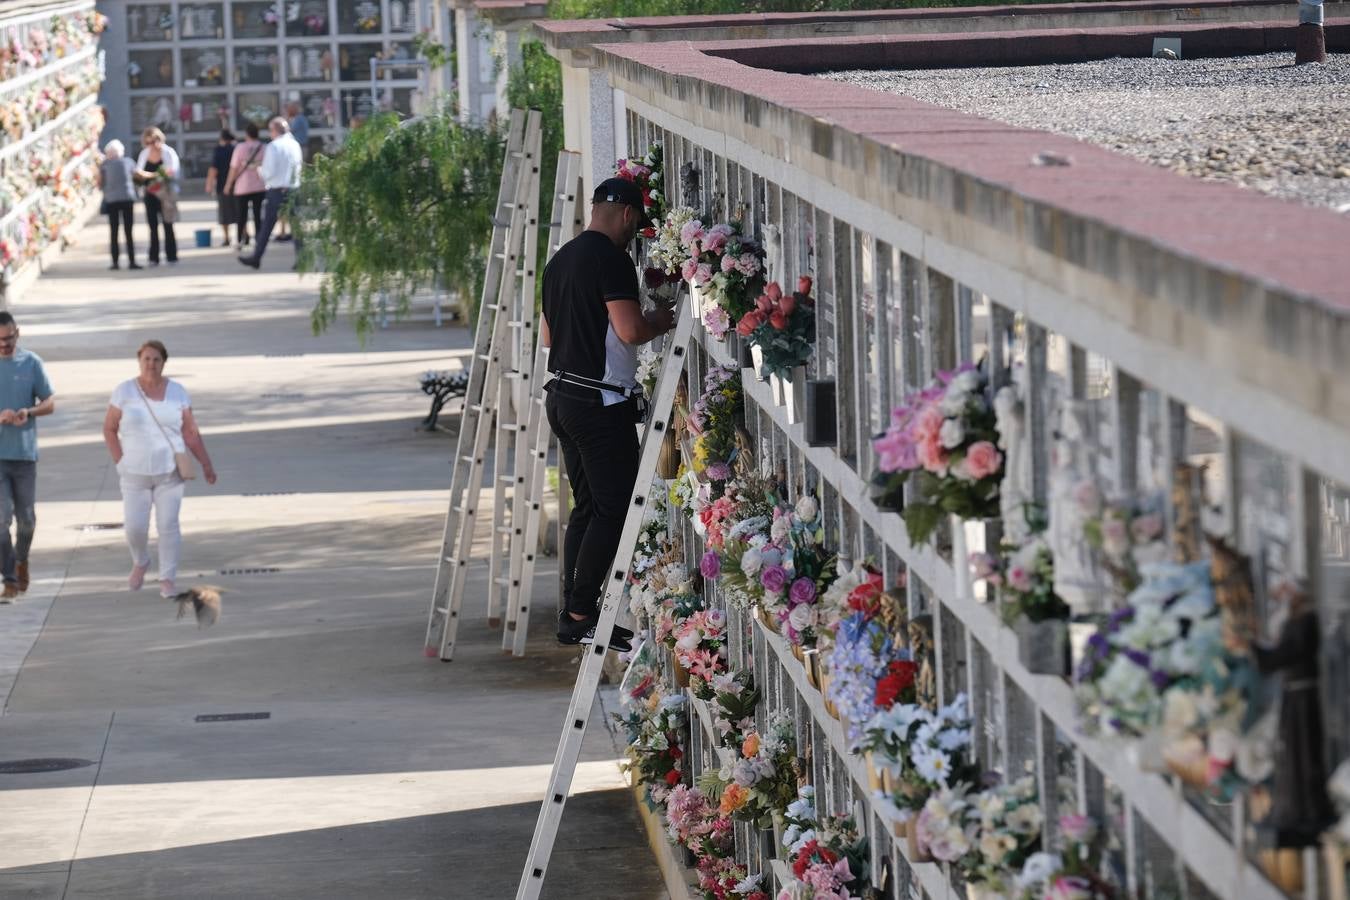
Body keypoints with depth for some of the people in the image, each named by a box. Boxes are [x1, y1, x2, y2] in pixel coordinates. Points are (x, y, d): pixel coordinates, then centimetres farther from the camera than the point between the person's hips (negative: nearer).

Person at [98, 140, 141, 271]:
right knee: (128, 232, 2)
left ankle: (115, 262, 1)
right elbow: (135, 179, 9)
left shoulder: (104, 164, 1)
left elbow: (100, 183, 3)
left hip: (111, 200, -1)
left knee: (113, 232, 5)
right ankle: (131, 261, -4)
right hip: (127, 198, 1)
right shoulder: (129, 162, 6)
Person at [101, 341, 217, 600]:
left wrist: (206, 464, -5)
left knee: (168, 525, -5)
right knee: (134, 527, -3)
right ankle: (140, 563, 28)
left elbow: (191, 433, 1)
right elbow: (109, 429, 2)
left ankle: (167, 579, 4)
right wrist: (120, 461, -6)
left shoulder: (177, 392, 0)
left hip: (170, 471, 0)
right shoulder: (124, 391, -3)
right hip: (136, 474, 0)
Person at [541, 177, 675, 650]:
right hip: (601, 400, -9)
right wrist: (658, 322, -2)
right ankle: (581, 615, -7)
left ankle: (573, 615, 14)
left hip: (562, 395, 9)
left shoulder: (560, 259, 14)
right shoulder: (610, 258, -14)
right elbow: (630, 330, -22)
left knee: (587, 506, 14)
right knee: (613, 507, -5)